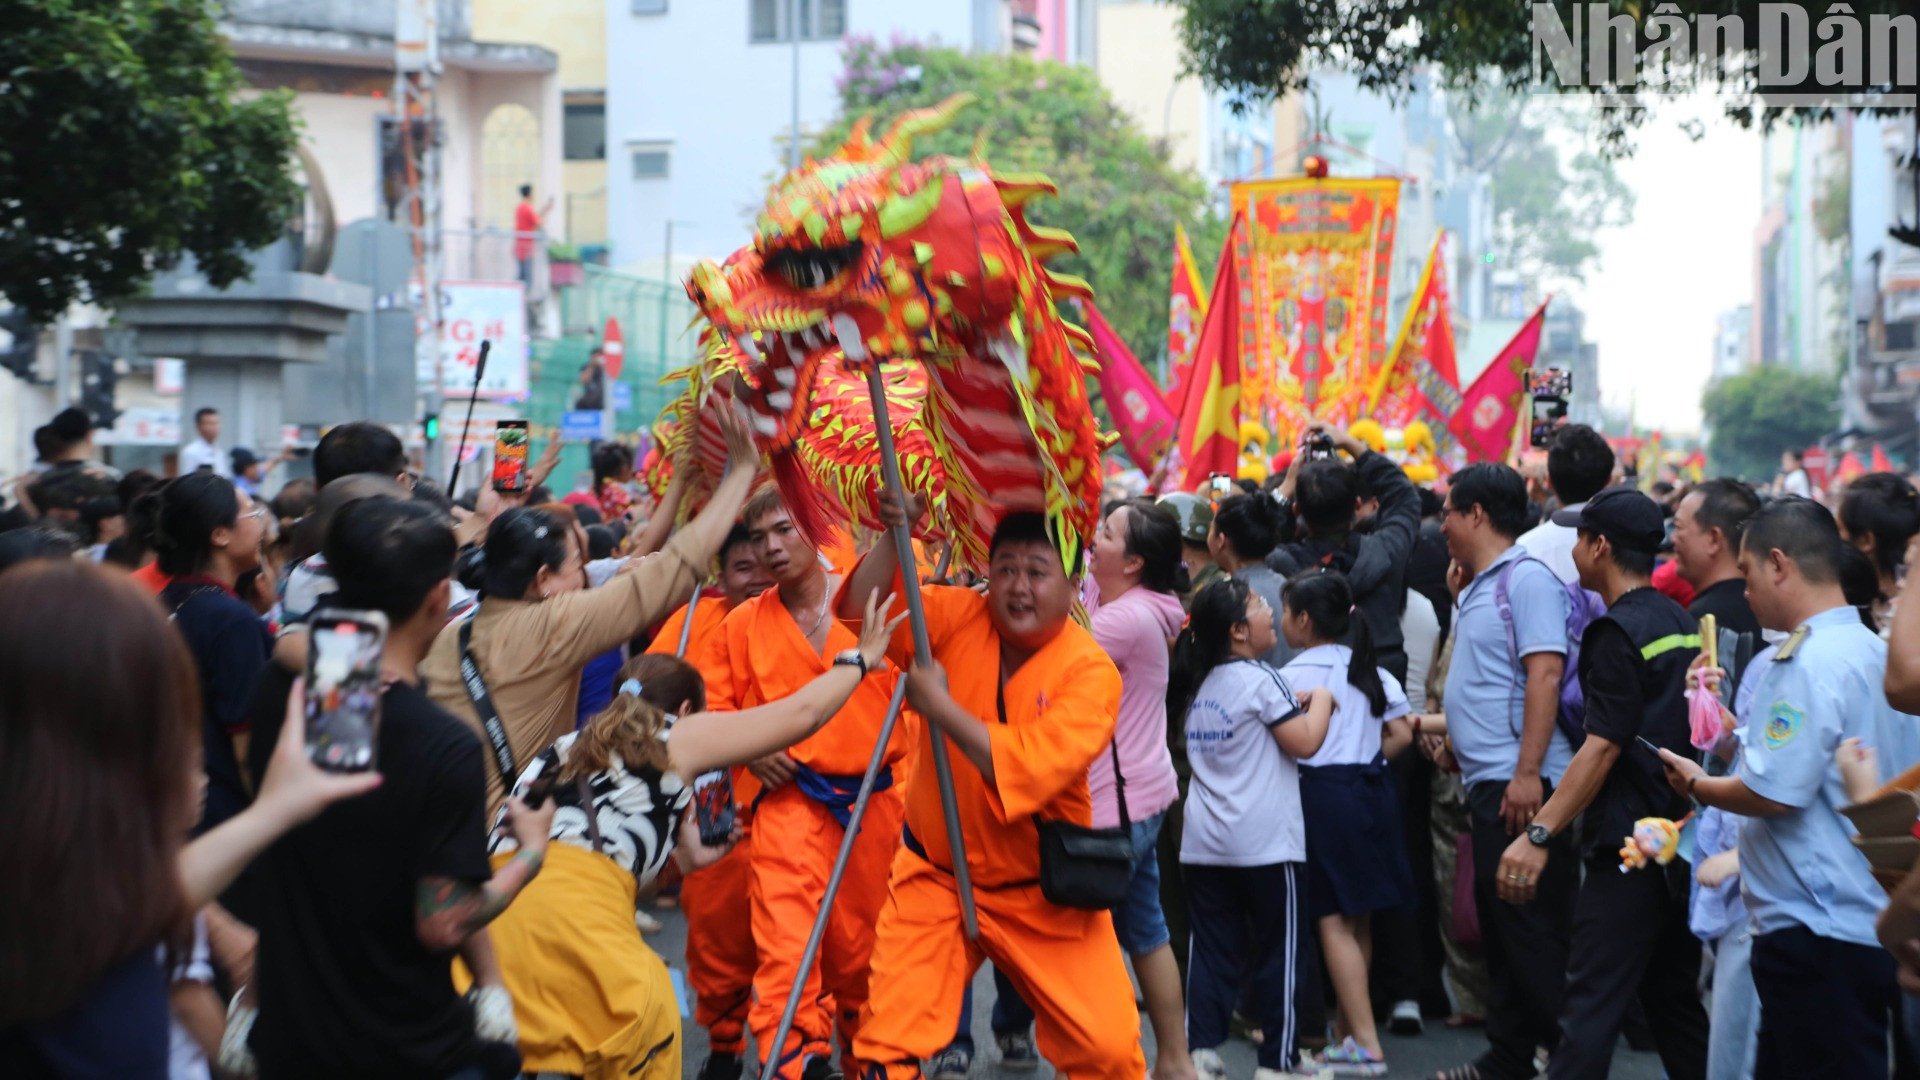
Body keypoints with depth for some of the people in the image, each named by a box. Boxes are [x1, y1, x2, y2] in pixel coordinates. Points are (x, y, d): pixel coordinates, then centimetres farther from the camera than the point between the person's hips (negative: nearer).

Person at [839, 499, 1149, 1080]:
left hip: (1042, 895, -2)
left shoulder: (1090, 671, -14)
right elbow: (866, 609, -12)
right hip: (935, 876, 2)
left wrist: (943, 709, -25)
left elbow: (1030, 769, -27)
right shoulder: (961, 618, -3)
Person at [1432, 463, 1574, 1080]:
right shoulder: (1477, 587, 17)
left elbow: (1545, 674, -20)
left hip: (1518, 782, -10)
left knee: (1533, 931, -7)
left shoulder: (1527, 577, -12)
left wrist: (1527, 773, -25)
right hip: (1486, 782, 10)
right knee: (1499, 925, 14)